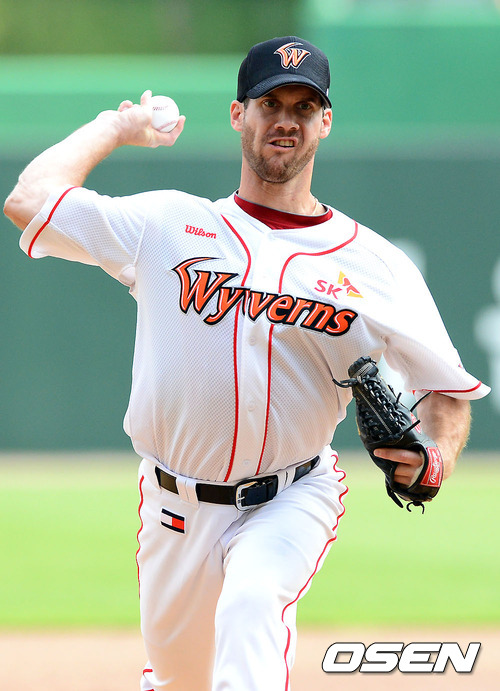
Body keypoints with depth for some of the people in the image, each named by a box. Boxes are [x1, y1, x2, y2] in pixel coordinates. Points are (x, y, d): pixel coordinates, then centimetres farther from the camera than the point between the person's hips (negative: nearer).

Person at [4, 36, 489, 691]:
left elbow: (448, 388, 4)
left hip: (292, 503, -2)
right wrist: (117, 126, 10)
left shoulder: (374, 264, 0)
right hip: (176, 507, 2)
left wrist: (440, 455, -19)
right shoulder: (169, 226, 1)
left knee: (250, 609, -33)